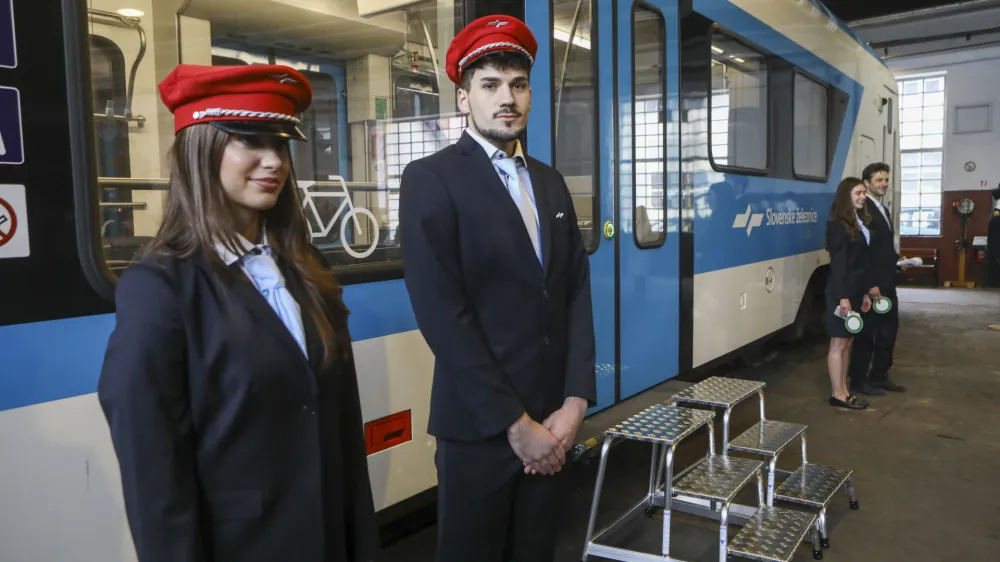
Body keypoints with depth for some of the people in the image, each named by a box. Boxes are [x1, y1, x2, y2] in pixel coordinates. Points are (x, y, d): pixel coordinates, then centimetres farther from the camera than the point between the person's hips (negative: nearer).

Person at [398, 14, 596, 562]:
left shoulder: (550, 183, 11)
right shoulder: (431, 179, -8)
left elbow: (577, 295, 7)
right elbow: (441, 315, -15)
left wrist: (574, 403, -4)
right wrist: (514, 423, -14)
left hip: (552, 423, 5)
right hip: (479, 427, -5)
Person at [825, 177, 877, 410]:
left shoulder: (861, 222, 14)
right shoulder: (838, 225, -12)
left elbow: (865, 261, 15)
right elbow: (838, 263, -17)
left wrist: (866, 292, 15)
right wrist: (843, 296, -21)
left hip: (856, 290, 9)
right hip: (842, 290, -9)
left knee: (847, 341, 12)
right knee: (839, 342, -2)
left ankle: (843, 390, 19)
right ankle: (837, 394, 4)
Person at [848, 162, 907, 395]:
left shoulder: (882, 208, 16)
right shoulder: (862, 209, -16)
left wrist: (897, 259, 9)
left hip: (887, 282, 10)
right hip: (872, 284, -10)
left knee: (888, 330, 16)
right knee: (866, 333, 0)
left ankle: (879, 376, 28)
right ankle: (859, 381, 12)